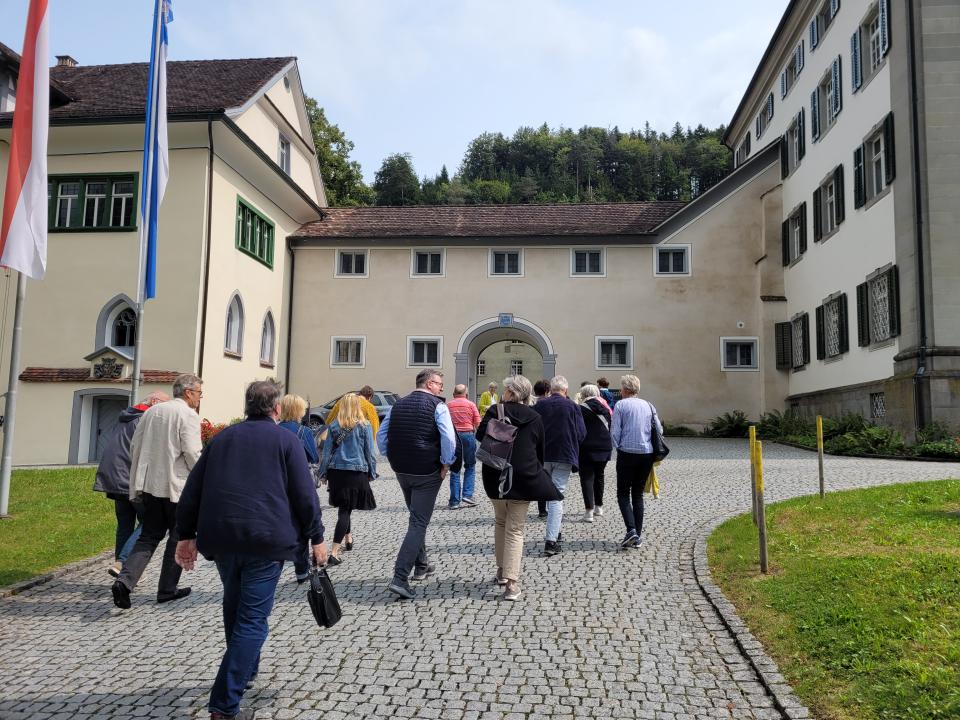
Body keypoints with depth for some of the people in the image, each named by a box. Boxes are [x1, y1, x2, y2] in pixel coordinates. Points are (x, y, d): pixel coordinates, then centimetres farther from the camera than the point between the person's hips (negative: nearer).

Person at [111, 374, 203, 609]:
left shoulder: (152, 411, 11)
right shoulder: (188, 415, -11)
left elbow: (135, 446, 13)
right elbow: (192, 453, -17)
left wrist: (140, 475, 23)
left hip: (149, 484, 6)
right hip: (176, 486, -6)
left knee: (149, 536, 13)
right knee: (178, 537, 9)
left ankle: (125, 581, -4)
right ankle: (167, 589, 16)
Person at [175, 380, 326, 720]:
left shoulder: (221, 438, 14)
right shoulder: (286, 440, 1)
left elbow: (192, 490, 13)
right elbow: (305, 494, -5)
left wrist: (186, 535, 19)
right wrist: (316, 537, 2)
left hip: (220, 537, 5)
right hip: (266, 539, -5)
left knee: (235, 606, 24)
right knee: (252, 619, 0)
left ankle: (245, 670, 41)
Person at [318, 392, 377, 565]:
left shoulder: (334, 426, 1)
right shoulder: (364, 426, -6)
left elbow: (327, 451, 5)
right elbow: (370, 452, -1)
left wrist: (324, 473, 14)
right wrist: (372, 473, 9)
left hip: (336, 472, 3)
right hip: (357, 473, -3)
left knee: (344, 507, 22)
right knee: (345, 510, -1)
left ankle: (348, 538, 39)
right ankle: (334, 552, -7)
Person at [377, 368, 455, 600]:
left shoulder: (398, 405, 9)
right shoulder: (437, 405, -9)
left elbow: (381, 435, 9)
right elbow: (448, 438, -20)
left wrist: (393, 459, 13)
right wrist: (446, 464, -8)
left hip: (401, 471, 6)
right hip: (427, 473, -6)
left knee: (416, 518, 24)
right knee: (419, 523, -2)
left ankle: (421, 565, 36)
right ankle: (400, 578, -9)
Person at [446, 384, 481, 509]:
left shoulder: (448, 405, 5)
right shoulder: (471, 404, 2)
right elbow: (478, 423, -1)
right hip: (468, 435, -1)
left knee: (454, 469, 8)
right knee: (470, 467, 13)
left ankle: (455, 501, 6)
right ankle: (467, 495, 1)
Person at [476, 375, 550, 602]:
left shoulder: (495, 411, -4)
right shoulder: (535, 418, 2)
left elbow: (480, 437, 0)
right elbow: (540, 451, 9)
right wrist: (538, 472, 21)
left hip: (496, 477, 0)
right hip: (524, 479, 0)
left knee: (501, 522, 22)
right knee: (515, 530, 4)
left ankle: (502, 571, 27)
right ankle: (511, 583, -4)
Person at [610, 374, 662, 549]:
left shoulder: (620, 405, -4)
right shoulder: (648, 405, 9)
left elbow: (614, 432, -7)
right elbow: (659, 430, 9)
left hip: (627, 453, -4)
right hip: (647, 454, 5)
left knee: (623, 494, 4)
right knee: (638, 494, 12)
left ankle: (631, 530, -14)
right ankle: (637, 537, 12)